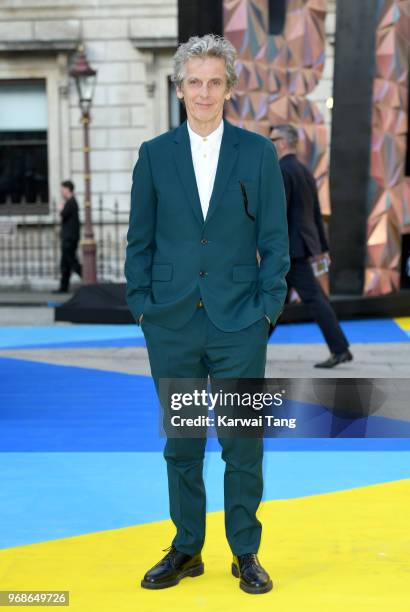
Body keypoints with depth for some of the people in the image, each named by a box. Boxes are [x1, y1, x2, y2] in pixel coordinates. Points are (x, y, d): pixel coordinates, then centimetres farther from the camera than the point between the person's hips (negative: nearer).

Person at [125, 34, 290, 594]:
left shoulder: (258, 152, 2)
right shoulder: (154, 154, 5)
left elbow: (275, 239, 2)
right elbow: (140, 240, 7)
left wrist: (268, 307, -4)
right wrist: (142, 305, 0)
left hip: (240, 323, -1)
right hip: (172, 325, 1)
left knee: (243, 446, 5)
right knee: (181, 445, 11)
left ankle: (246, 553, 21)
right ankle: (186, 550, 26)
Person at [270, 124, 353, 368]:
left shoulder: (281, 171, -13)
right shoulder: (305, 171, 16)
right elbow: (316, 213, 17)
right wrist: (322, 246, 19)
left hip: (291, 247, -9)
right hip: (304, 244, 9)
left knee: (313, 297, -4)